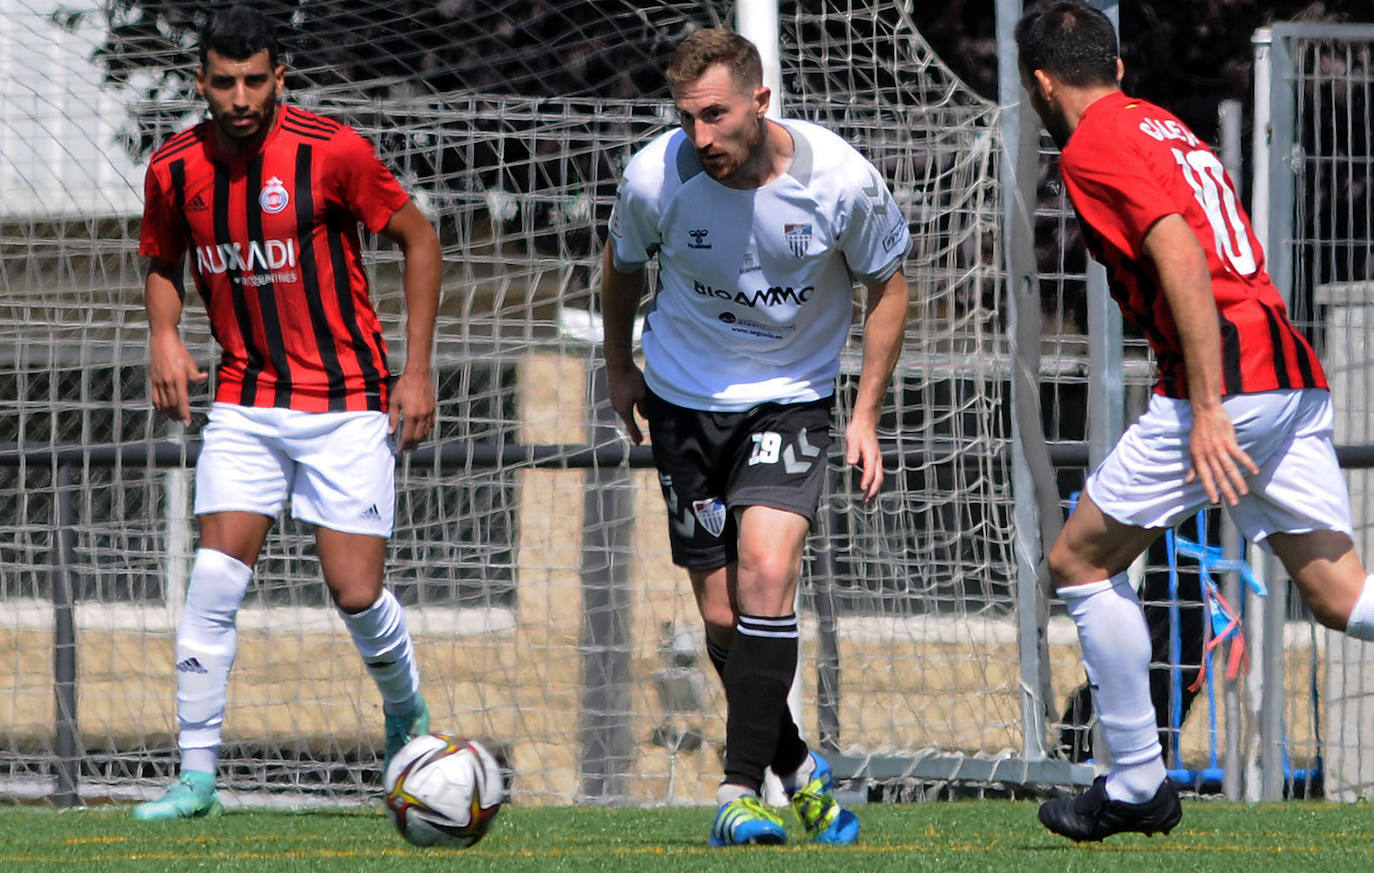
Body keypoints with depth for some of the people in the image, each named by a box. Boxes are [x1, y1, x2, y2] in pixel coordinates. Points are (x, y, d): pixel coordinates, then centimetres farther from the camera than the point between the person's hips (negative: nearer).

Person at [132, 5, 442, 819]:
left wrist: (417, 369, -6)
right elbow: (164, 261, 16)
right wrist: (165, 337, -4)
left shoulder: (331, 151, -14)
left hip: (347, 402, -3)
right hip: (246, 403, 3)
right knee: (216, 577, -12)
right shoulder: (176, 168, -2)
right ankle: (197, 774, -6)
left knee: (357, 593, -5)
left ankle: (408, 717, 26)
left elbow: (420, 240, -3)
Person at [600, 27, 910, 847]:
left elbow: (888, 283, -1)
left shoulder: (843, 180, -20)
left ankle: (742, 792, -20)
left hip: (791, 399, -2)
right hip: (687, 401, 2)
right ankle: (797, 767, 26)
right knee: (723, 618, 2)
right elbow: (623, 265, 6)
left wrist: (867, 414, -2)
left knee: (767, 570, -23)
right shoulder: (654, 178, -18)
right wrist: (619, 366, 18)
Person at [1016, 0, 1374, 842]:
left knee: (1080, 559, 7)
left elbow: (1182, 259, -17)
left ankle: (1138, 786, 9)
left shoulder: (1094, 146, -4)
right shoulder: (1164, 126, 24)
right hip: (1294, 374, 8)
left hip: (1227, 380, -8)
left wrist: (1206, 409, -22)